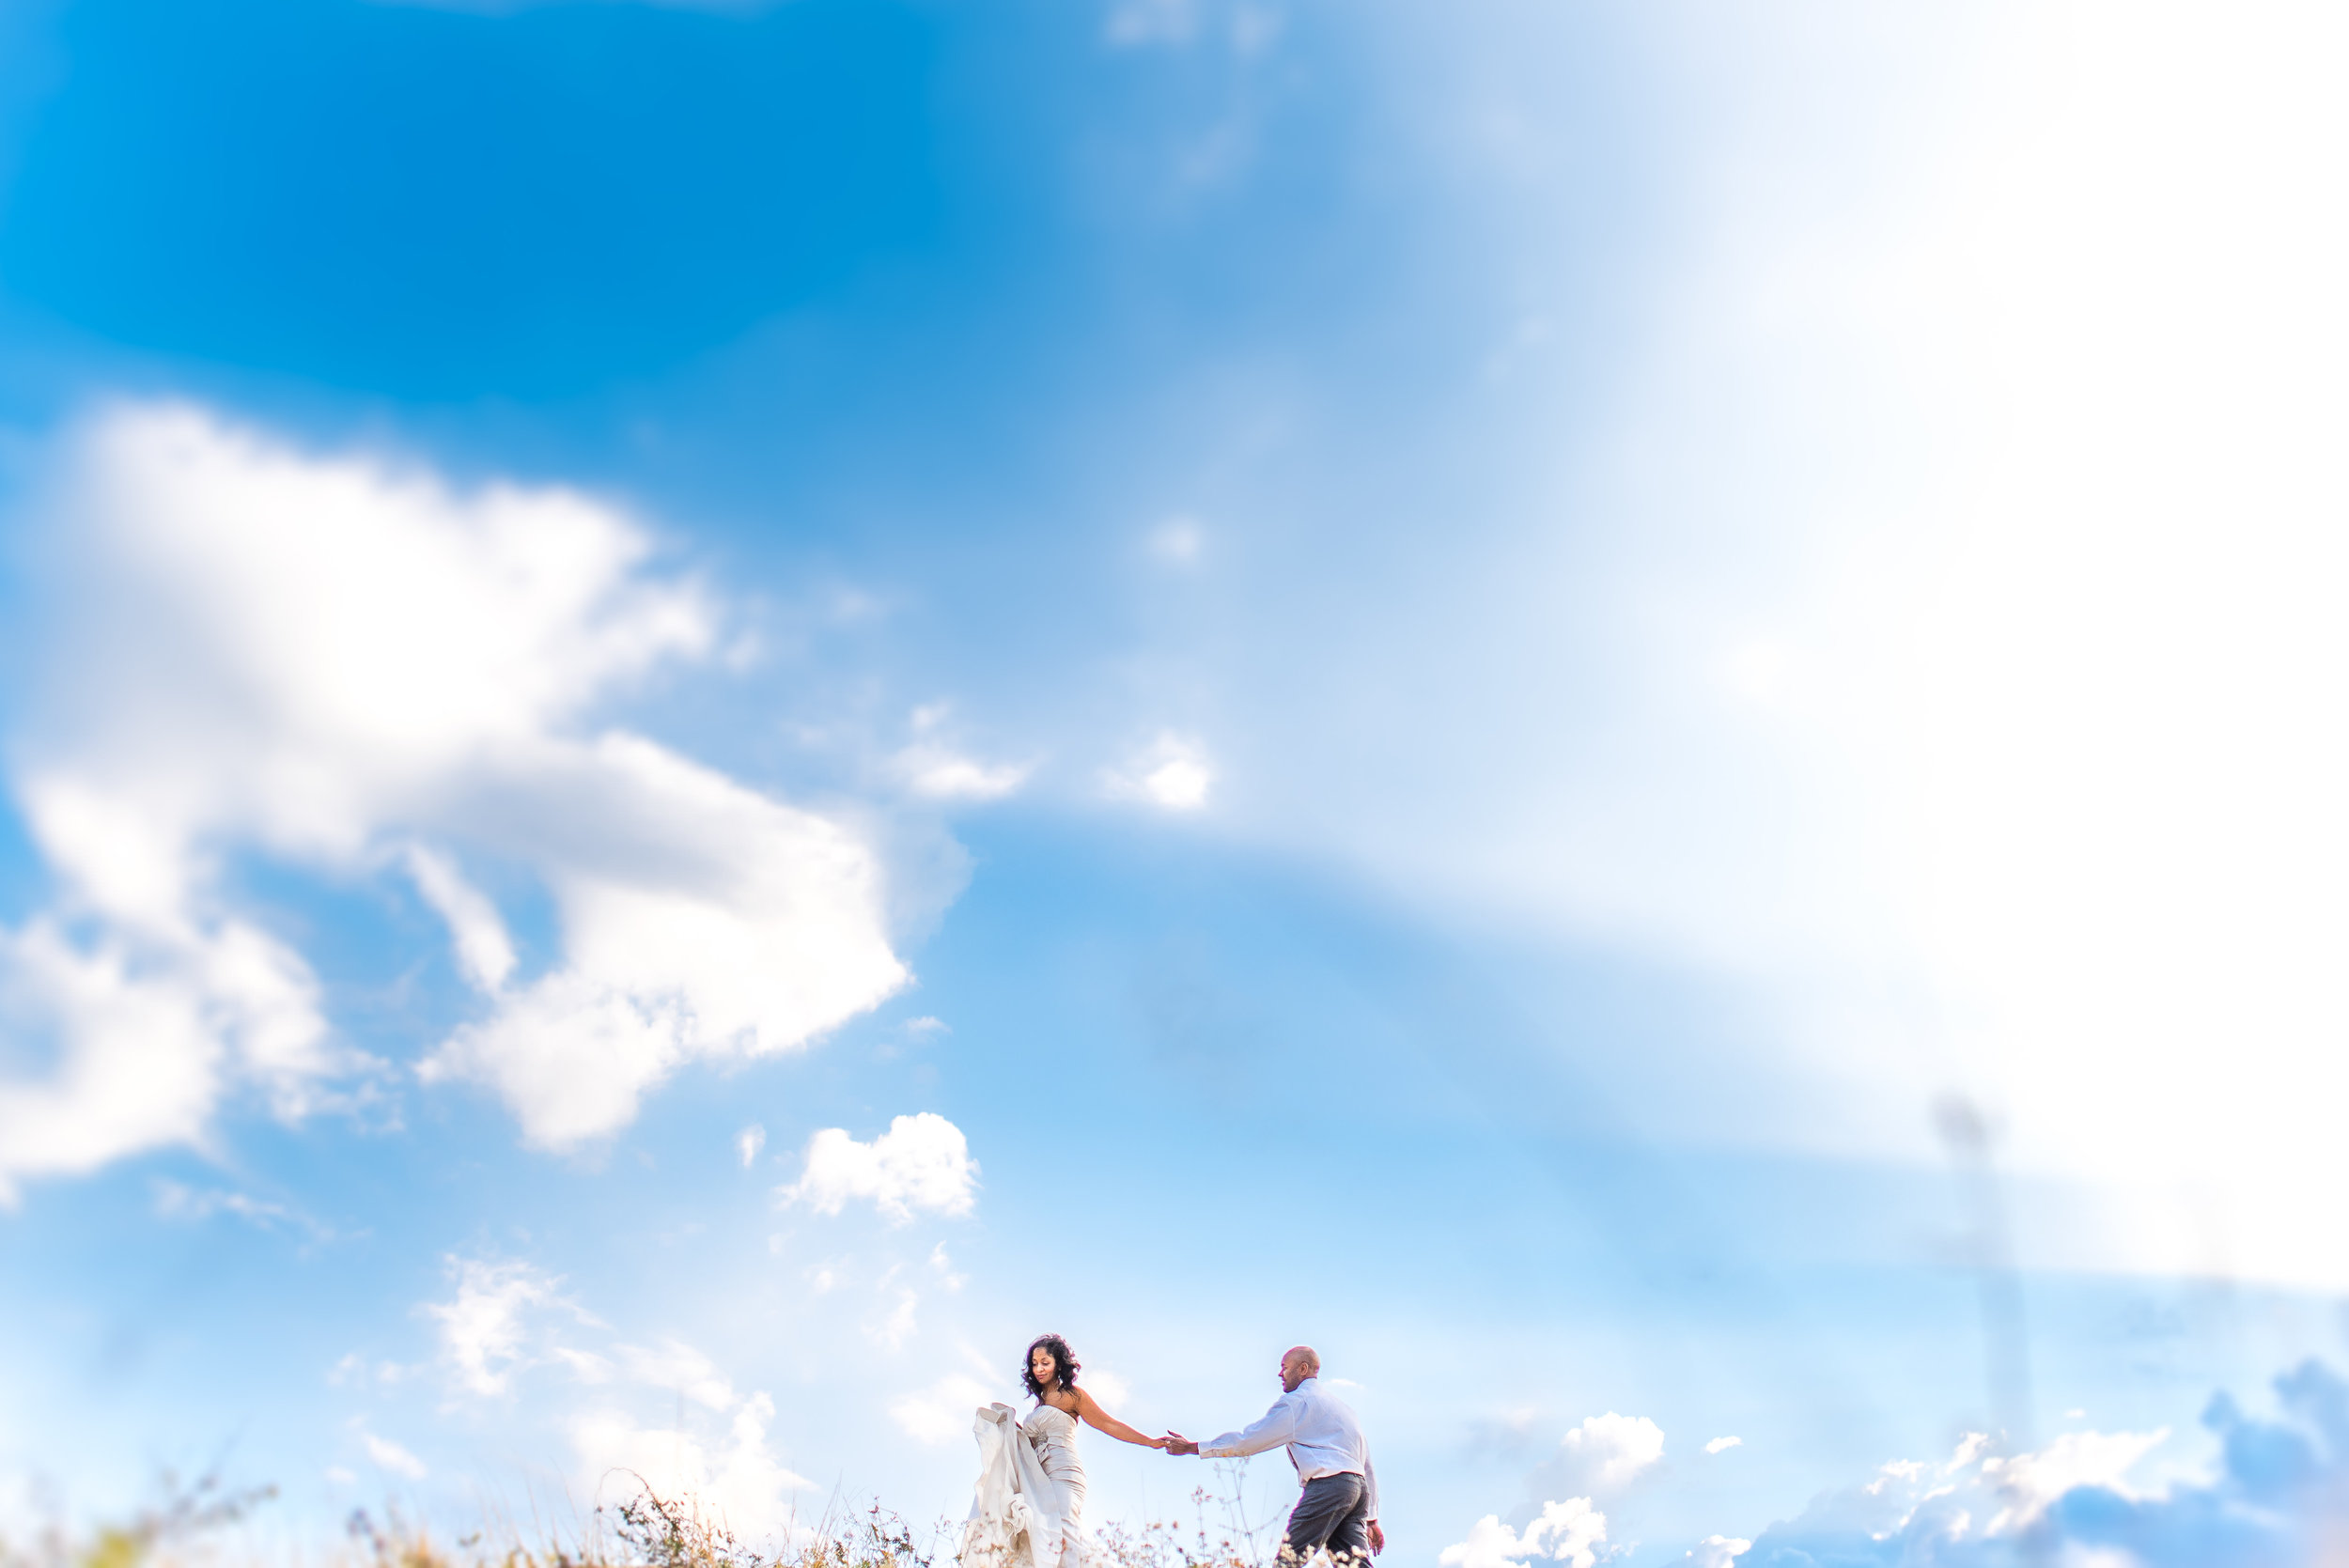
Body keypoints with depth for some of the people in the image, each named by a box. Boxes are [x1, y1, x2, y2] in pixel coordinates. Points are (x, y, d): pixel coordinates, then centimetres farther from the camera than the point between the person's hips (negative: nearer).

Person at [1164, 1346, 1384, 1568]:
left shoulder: (1296, 1401, 3)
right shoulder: (1339, 1404, 28)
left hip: (1327, 1484, -8)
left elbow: (1248, 1440, 1)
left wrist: (1192, 1447, 8)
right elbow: (1367, 1466, 27)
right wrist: (1371, 1520, 29)